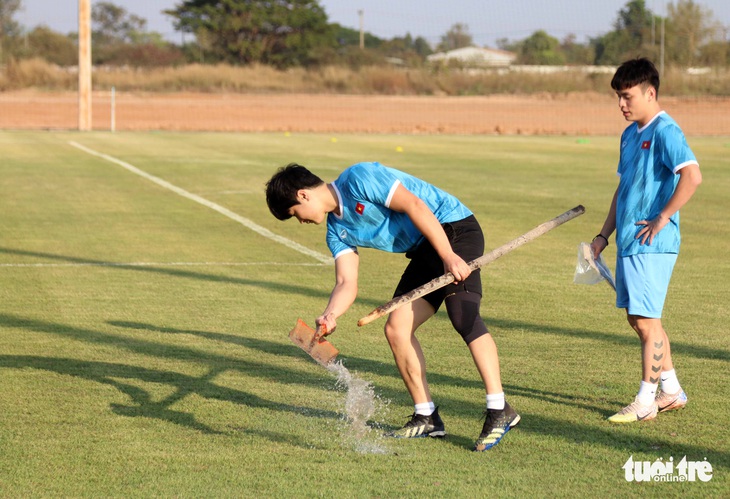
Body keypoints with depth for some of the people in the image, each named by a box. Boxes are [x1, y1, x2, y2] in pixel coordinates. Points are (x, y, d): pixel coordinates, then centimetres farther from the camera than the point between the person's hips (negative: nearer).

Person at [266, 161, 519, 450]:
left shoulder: (358, 178, -15)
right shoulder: (338, 230, 11)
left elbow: (415, 206, -21)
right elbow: (346, 283, 2)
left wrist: (448, 256, -27)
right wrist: (330, 315, -19)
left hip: (455, 230, -9)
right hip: (424, 252, 9)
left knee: (462, 315, -26)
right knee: (396, 328, 1)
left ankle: (499, 410, -26)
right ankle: (426, 418, 8)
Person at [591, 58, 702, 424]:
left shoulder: (665, 132, -14)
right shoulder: (629, 135, 15)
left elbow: (692, 175, -27)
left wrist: (663, 218, -23)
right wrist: (604, 235, 18)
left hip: (652, 244, -10)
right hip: (628, 242, 10)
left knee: (646, 320, -5)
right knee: (639, 320, 15)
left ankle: (645, 401, 4)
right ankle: (671, 391, 26)